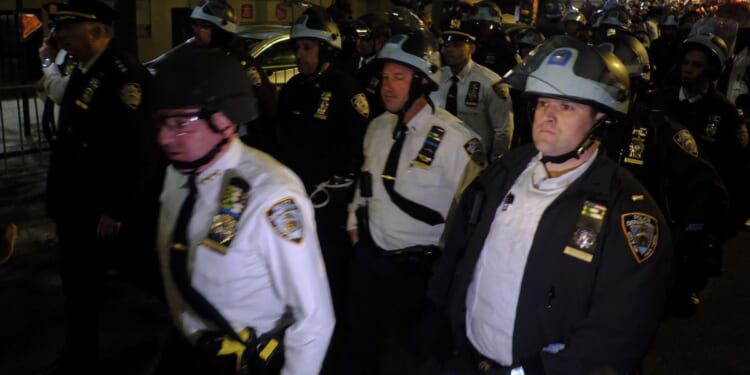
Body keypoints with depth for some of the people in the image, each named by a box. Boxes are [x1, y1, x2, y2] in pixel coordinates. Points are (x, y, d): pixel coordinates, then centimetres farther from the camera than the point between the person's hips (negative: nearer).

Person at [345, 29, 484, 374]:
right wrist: (355, 223, 13)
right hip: (368, 258, 6)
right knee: (360, 345, 22)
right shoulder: (378, 127, 2)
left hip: (420, 268, -5)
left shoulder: (456, 139, -21)